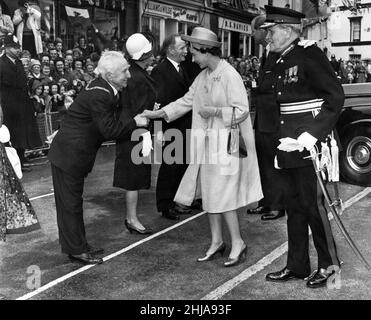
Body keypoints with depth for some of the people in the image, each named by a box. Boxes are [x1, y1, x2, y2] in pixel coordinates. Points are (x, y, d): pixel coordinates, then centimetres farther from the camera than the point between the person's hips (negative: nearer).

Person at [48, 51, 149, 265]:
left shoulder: (103, 89, 7)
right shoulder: (99, 95, -24)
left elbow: (109, 124, 11)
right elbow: (109, 130, -23)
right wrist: (134, 122, -12)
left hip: (73, 153, 10)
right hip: (69, 155, -10)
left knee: (73, 201, 18)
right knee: (70, 203, 2)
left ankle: (79, 245, 31)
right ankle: (76, 250, 14)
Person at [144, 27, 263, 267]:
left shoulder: (230, 76, -16)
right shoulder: (203, 76, 8)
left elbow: (241, 111, -18)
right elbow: (186, 101, 12)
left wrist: (214, 111, -20)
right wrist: (157, 114, 7)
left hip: (227, 145, -8)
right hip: (207, 145, 8)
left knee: (223, 197, -4)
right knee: (210, 195, 12)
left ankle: (238, 243, 12)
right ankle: (217, 241, 25)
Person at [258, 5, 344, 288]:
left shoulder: (310, 54, -11)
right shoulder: (276, 63, 11)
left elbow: (336, 96, -15)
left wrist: (314, 134, -22)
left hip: (310, 142, -8)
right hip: (288, 143, 8)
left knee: (313, 204, 0)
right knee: (294, 205, 13)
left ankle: (329, 265, 19)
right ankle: (297, 266, 26)